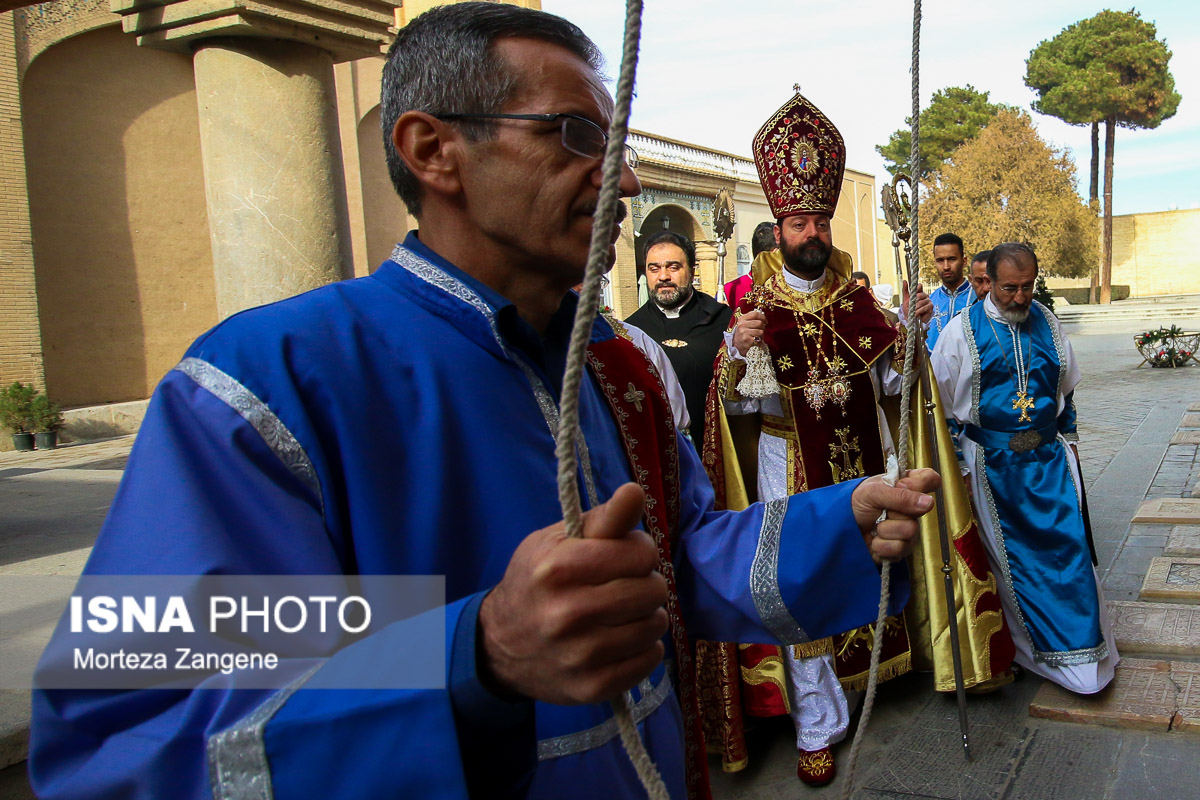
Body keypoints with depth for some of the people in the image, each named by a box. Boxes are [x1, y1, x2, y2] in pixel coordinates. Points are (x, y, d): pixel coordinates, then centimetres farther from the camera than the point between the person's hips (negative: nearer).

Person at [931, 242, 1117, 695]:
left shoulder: (1047, 325, 5)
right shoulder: (962, 330, -7)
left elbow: (1067, 386, 18)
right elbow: (941, 398, -3)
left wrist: (1068, 438, 14)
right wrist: (956, 455, -5)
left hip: (1048, 456, 3)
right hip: (992, 464, -3)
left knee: (1068, 548, 1)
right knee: (1010, 555, 5)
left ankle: (1082, 650, 16)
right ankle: (1031, 650, 21)